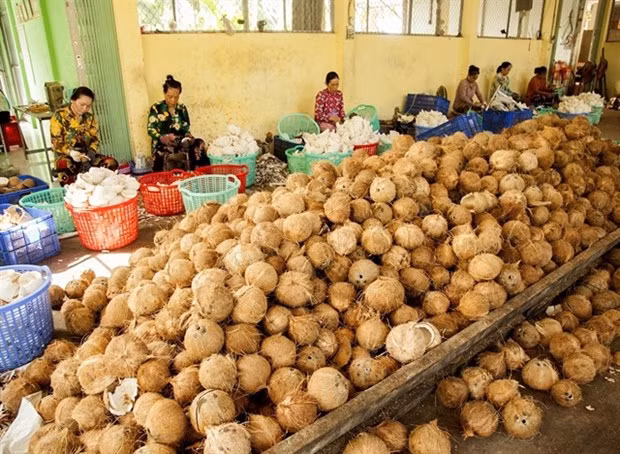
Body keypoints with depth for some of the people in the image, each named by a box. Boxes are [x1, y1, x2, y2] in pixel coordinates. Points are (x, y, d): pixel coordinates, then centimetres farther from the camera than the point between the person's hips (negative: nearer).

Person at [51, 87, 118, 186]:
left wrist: (90, 154, -16)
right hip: (66, 156, -4)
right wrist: (70, 152, -28)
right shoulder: (59, 116, -4)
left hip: (86, 155, 4)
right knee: (63, 165, -41)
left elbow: (95, 139, 5)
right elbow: (56, 143, -8)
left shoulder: (90, 117, 9)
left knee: (112, 163, -24)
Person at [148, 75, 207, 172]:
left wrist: (188, 135, -9)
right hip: (162, 145, -4)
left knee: (199, 144, -25)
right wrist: (162, 137, -23)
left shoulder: (182, 109, 13)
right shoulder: (156, 108, 2)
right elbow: (151, 129, -3)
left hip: (181, 143, 4)